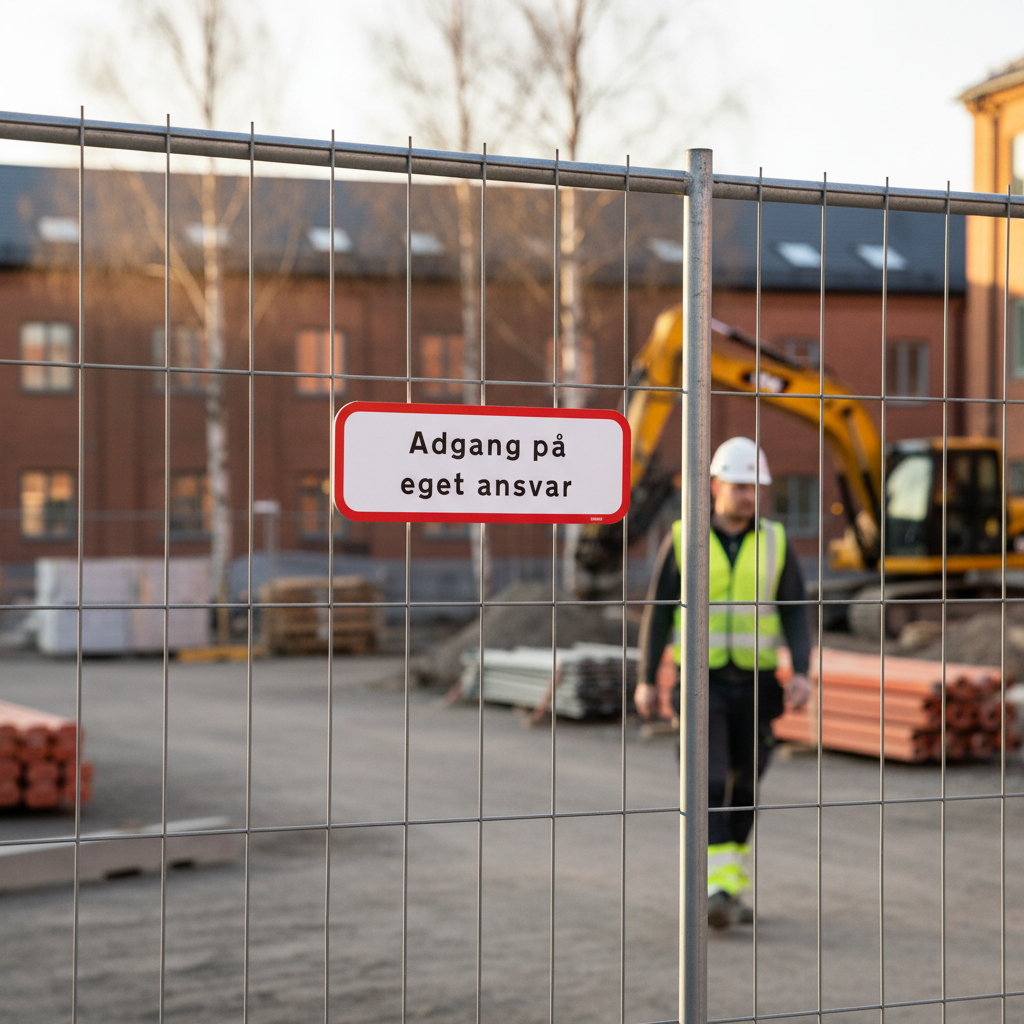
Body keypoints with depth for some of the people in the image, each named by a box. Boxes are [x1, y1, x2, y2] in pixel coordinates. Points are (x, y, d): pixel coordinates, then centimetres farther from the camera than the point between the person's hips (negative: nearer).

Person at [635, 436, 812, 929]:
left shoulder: (775, 542, 1)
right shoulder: (683, 540, -4)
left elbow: (794, 615, -2)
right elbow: (658, 611, 1)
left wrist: (800, 674, -16)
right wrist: (646, 680, 0)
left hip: (754, 685, 2)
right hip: (700, 684, -2)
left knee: (743, 789, 9)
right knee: (709, 785, -16)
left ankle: (731, 891, 28)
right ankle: (717, 892, -21)